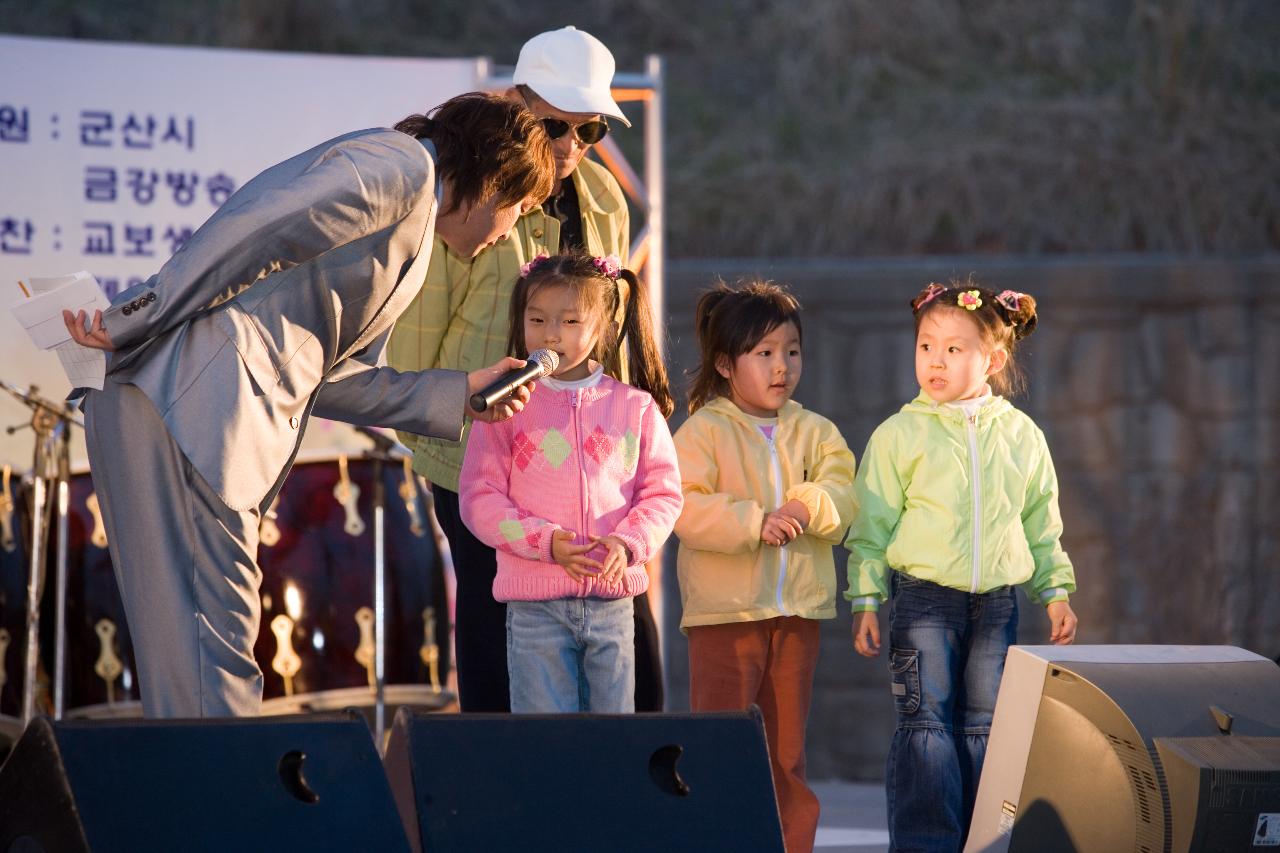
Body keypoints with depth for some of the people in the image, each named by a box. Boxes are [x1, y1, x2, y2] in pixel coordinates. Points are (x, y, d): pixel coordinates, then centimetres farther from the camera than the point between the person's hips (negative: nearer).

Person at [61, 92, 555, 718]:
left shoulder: (411, 241, 28)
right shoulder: (398, 165, -3)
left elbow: (328, 378, 22)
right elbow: (250, 231, -14)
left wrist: (457, 395, 22)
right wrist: (130, 327, -17)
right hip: (190, 402, -10)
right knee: (209, 645, -12)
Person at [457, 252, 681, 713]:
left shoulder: (636, 407, 6)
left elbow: (663, 493, 7)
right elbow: (479, 498, -2)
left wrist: (628, 543, -13)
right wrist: (546, 541, -15)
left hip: (612, 600, 2)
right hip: (535, 602, -2)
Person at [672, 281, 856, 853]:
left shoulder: (816, 433, 11)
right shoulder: (702, 431, -4)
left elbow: (843, 499, 1)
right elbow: (684, 509, -16)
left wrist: (811, 507, -21)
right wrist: (755, 522, -24)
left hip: (798, 611, 4)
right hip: (724, 612, -4)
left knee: (787, 751, 11)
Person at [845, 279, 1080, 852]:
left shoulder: (1021, 435, 7)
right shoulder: (899, 434, -2)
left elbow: (1042, 524, 15)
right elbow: (873, 523, 0)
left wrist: (1055, 591, 12)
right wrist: (866, 600, -4)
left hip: (996, 600, 3)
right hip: (923, 596, -3)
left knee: (985, 725, 6)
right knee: (925, 723, -5)